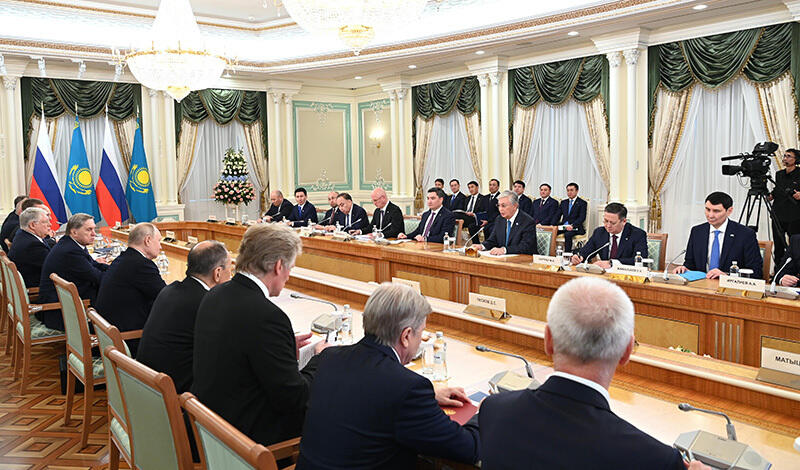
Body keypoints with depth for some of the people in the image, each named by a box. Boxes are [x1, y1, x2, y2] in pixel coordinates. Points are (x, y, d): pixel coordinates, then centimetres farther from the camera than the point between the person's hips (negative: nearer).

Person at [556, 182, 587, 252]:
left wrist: (572, 225, -24)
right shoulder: (563, 202, 21)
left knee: (567, 234, -37)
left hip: (575, 228, -5)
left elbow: (582, 218, -8)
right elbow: (558, 216, 14)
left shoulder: (582, 203, 4)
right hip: (563, 226, 5)